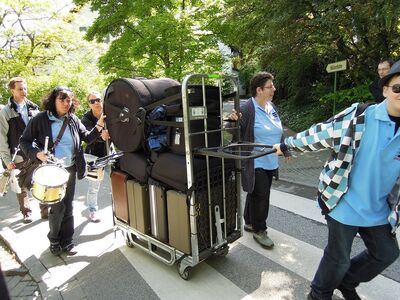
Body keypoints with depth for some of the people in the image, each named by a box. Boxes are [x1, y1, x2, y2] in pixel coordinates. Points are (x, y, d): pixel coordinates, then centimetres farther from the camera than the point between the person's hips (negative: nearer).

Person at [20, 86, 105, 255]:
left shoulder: (73, 119, 2)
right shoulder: (40, 119, -8)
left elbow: (87, 138, 0)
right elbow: (25, 141, -2)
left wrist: (99, 126, -16)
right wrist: (37, 153, -19)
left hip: (70, 169, 4)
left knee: (68, 207, 12)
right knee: (57, 207, 1)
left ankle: (66, 241, 28)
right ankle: (54, 240, 27)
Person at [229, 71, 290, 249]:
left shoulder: (271, 106, 9)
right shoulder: (247, 109, -17)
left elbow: (278, 131, 20)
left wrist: (285, 150, 23)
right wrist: (233, 120, -37)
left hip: (270, 161, 8)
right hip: (255, 163, -8)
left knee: (255, 194, 20)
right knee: (260, 197, 0)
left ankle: (249, 222, 37)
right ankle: (259, 231, 20)